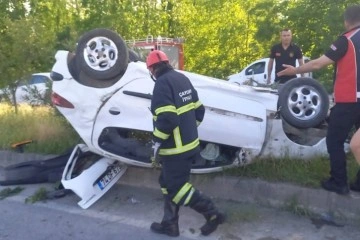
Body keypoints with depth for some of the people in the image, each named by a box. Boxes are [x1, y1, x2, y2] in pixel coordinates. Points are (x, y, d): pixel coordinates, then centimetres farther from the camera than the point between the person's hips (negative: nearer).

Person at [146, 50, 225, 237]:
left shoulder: (162, 83, -17)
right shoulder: (182, 78, 10)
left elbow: (167, 118, -27)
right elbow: (199, 110, 14)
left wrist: (157, 141, -14)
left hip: (176, 148, -10)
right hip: (189, 143, 10)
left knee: (177, 186, 4)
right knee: (168, 183, 18)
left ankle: (212, 213, 10)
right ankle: (169, 224, 28)